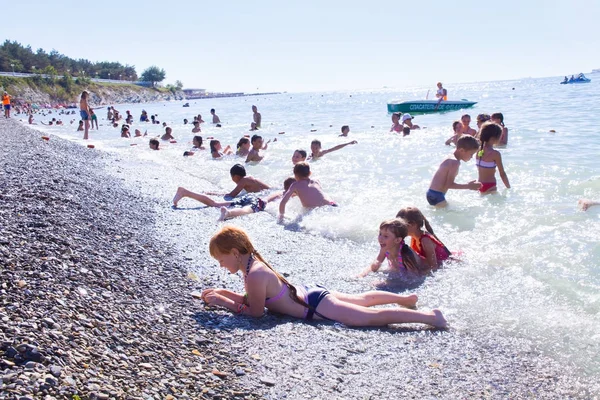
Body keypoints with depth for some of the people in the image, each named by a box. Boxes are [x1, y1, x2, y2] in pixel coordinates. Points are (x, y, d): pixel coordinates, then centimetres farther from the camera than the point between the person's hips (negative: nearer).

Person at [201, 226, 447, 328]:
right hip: (312, 294, 9)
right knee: (361, 299, 27)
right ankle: (406, 299, 40)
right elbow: (250, 298, 17)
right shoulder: (254, 262, 5)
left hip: (315, 307, -9)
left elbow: (256, 311, -18)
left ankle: (429, 316, -4)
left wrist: (223, 303, -12)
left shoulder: (255, 275, -24)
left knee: (373, 317, -6)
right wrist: (222, 293, 9)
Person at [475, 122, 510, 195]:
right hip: (489, 187, -8)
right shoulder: (495, 154, -16)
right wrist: (509, 188, -3)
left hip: (480, 185, 8)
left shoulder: (479, 150, 4)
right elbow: (502, 174, -12)